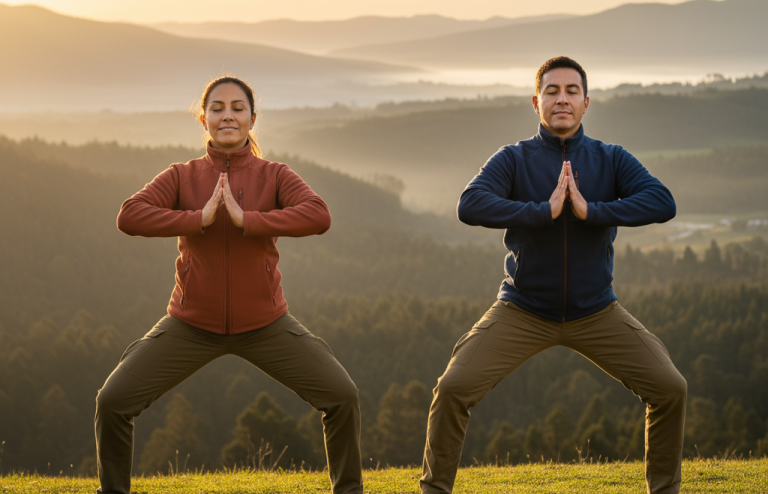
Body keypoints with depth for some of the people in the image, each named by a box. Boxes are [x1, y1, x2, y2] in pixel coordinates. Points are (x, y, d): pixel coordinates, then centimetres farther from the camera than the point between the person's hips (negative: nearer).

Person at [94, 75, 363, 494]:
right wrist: (199, 218, -29)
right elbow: (129, 217, -20)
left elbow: (318, 216, -25)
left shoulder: (274, 176, -6)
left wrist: (246, 219, -32)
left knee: (342, 396, -11)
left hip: (265, 324, 0)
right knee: (113, 401, -9)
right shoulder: (182, 176, -4)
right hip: (192, 325, 1)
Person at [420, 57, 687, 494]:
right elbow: (470, 206, -24)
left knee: (670, 388, -9)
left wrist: (590, 210, -28)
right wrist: (545, 211, -31)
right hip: (522, 313, -1)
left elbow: (663, 203, -18)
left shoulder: (611, 160, -2)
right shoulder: (514, 159, -6)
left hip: (597, 313, 1)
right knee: (453, 388, -16)